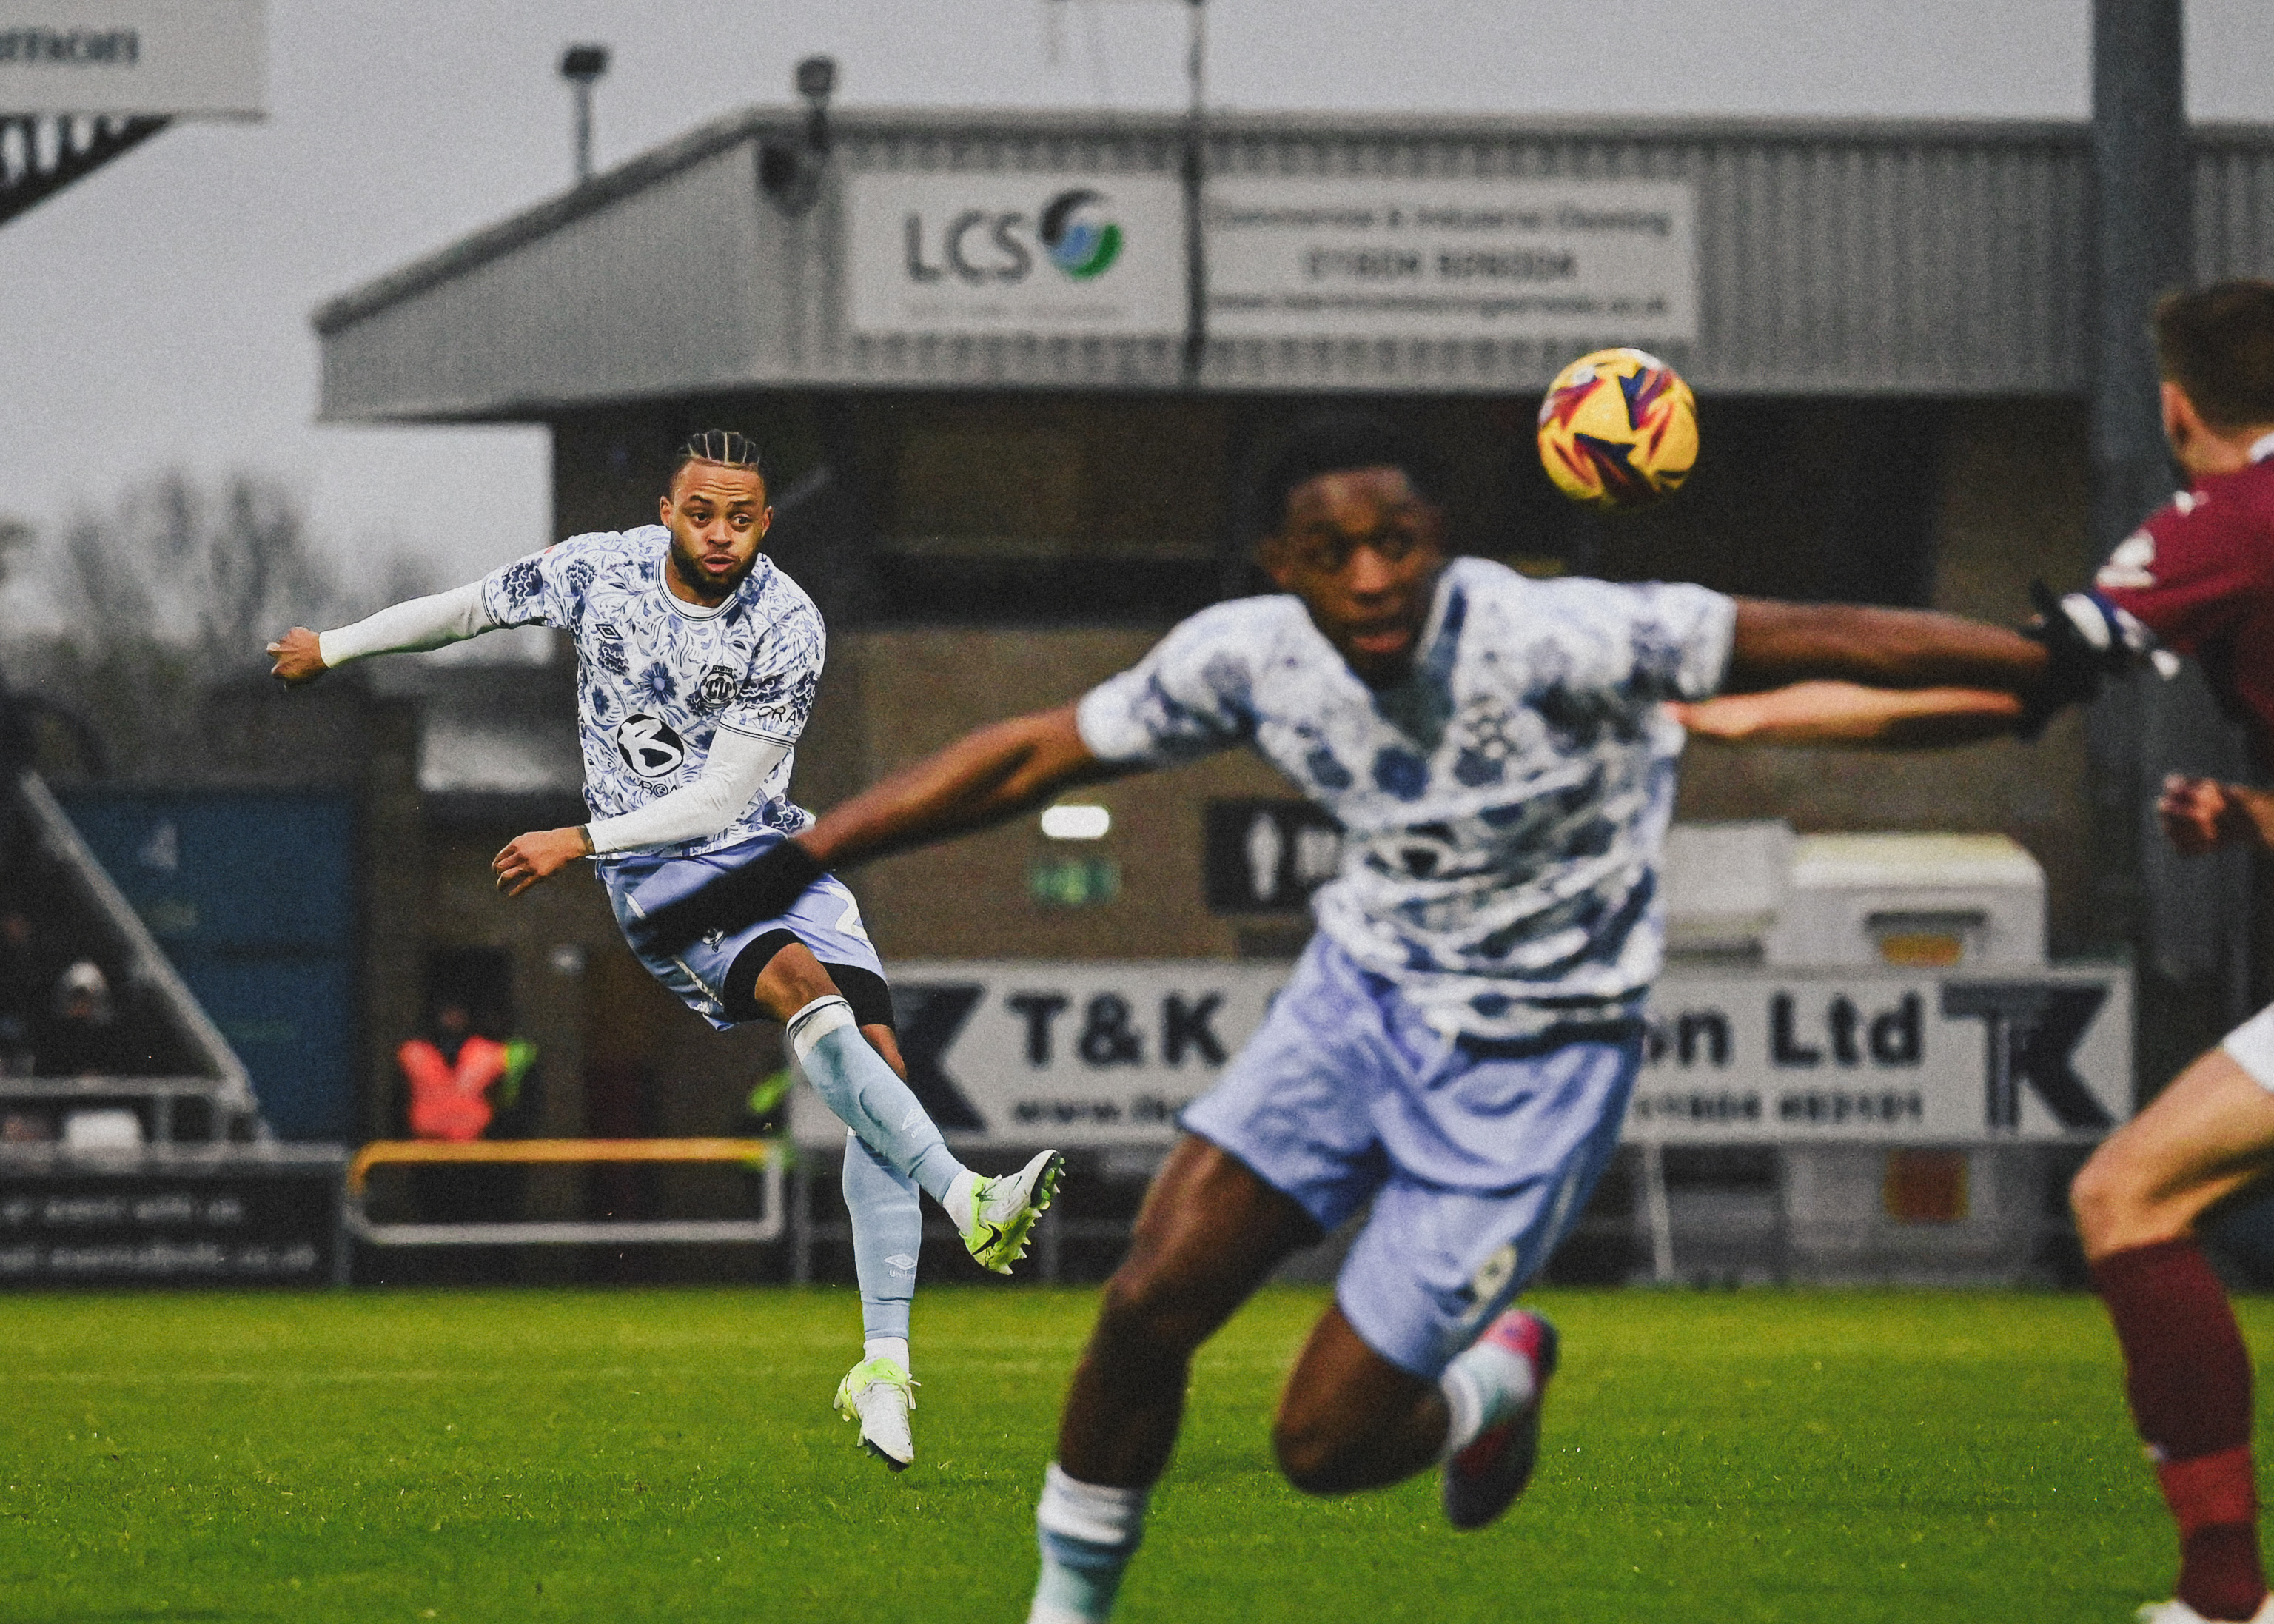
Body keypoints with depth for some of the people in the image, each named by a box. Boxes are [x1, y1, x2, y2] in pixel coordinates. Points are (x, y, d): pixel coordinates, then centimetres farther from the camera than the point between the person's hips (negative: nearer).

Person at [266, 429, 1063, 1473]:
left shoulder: (787, 630, -11)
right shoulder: (599, 572, -7)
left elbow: (721, 797, -12)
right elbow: (466, 609, 11)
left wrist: (580, 842, -15)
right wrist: (332, 648, 23)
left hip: (768, 849, 2)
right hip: (660, 877, -2)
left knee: (875, 1058, -13)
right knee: (808, 988, -30)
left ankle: (884, 1367, -12)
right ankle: (971, 1204, -42)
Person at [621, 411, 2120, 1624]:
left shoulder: (1553, 641, -28)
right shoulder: (1251, 659, -13)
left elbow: (1817, 644, -25)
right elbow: (1030, 757, -1)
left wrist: (2067, 668, -26)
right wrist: (792, 863, -2)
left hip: (1533, 1064, -4)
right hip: (1367, 992, 4)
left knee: (1326, 1444, -7)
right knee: (1151, 1301, -12)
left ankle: (1493, 1379, 29)